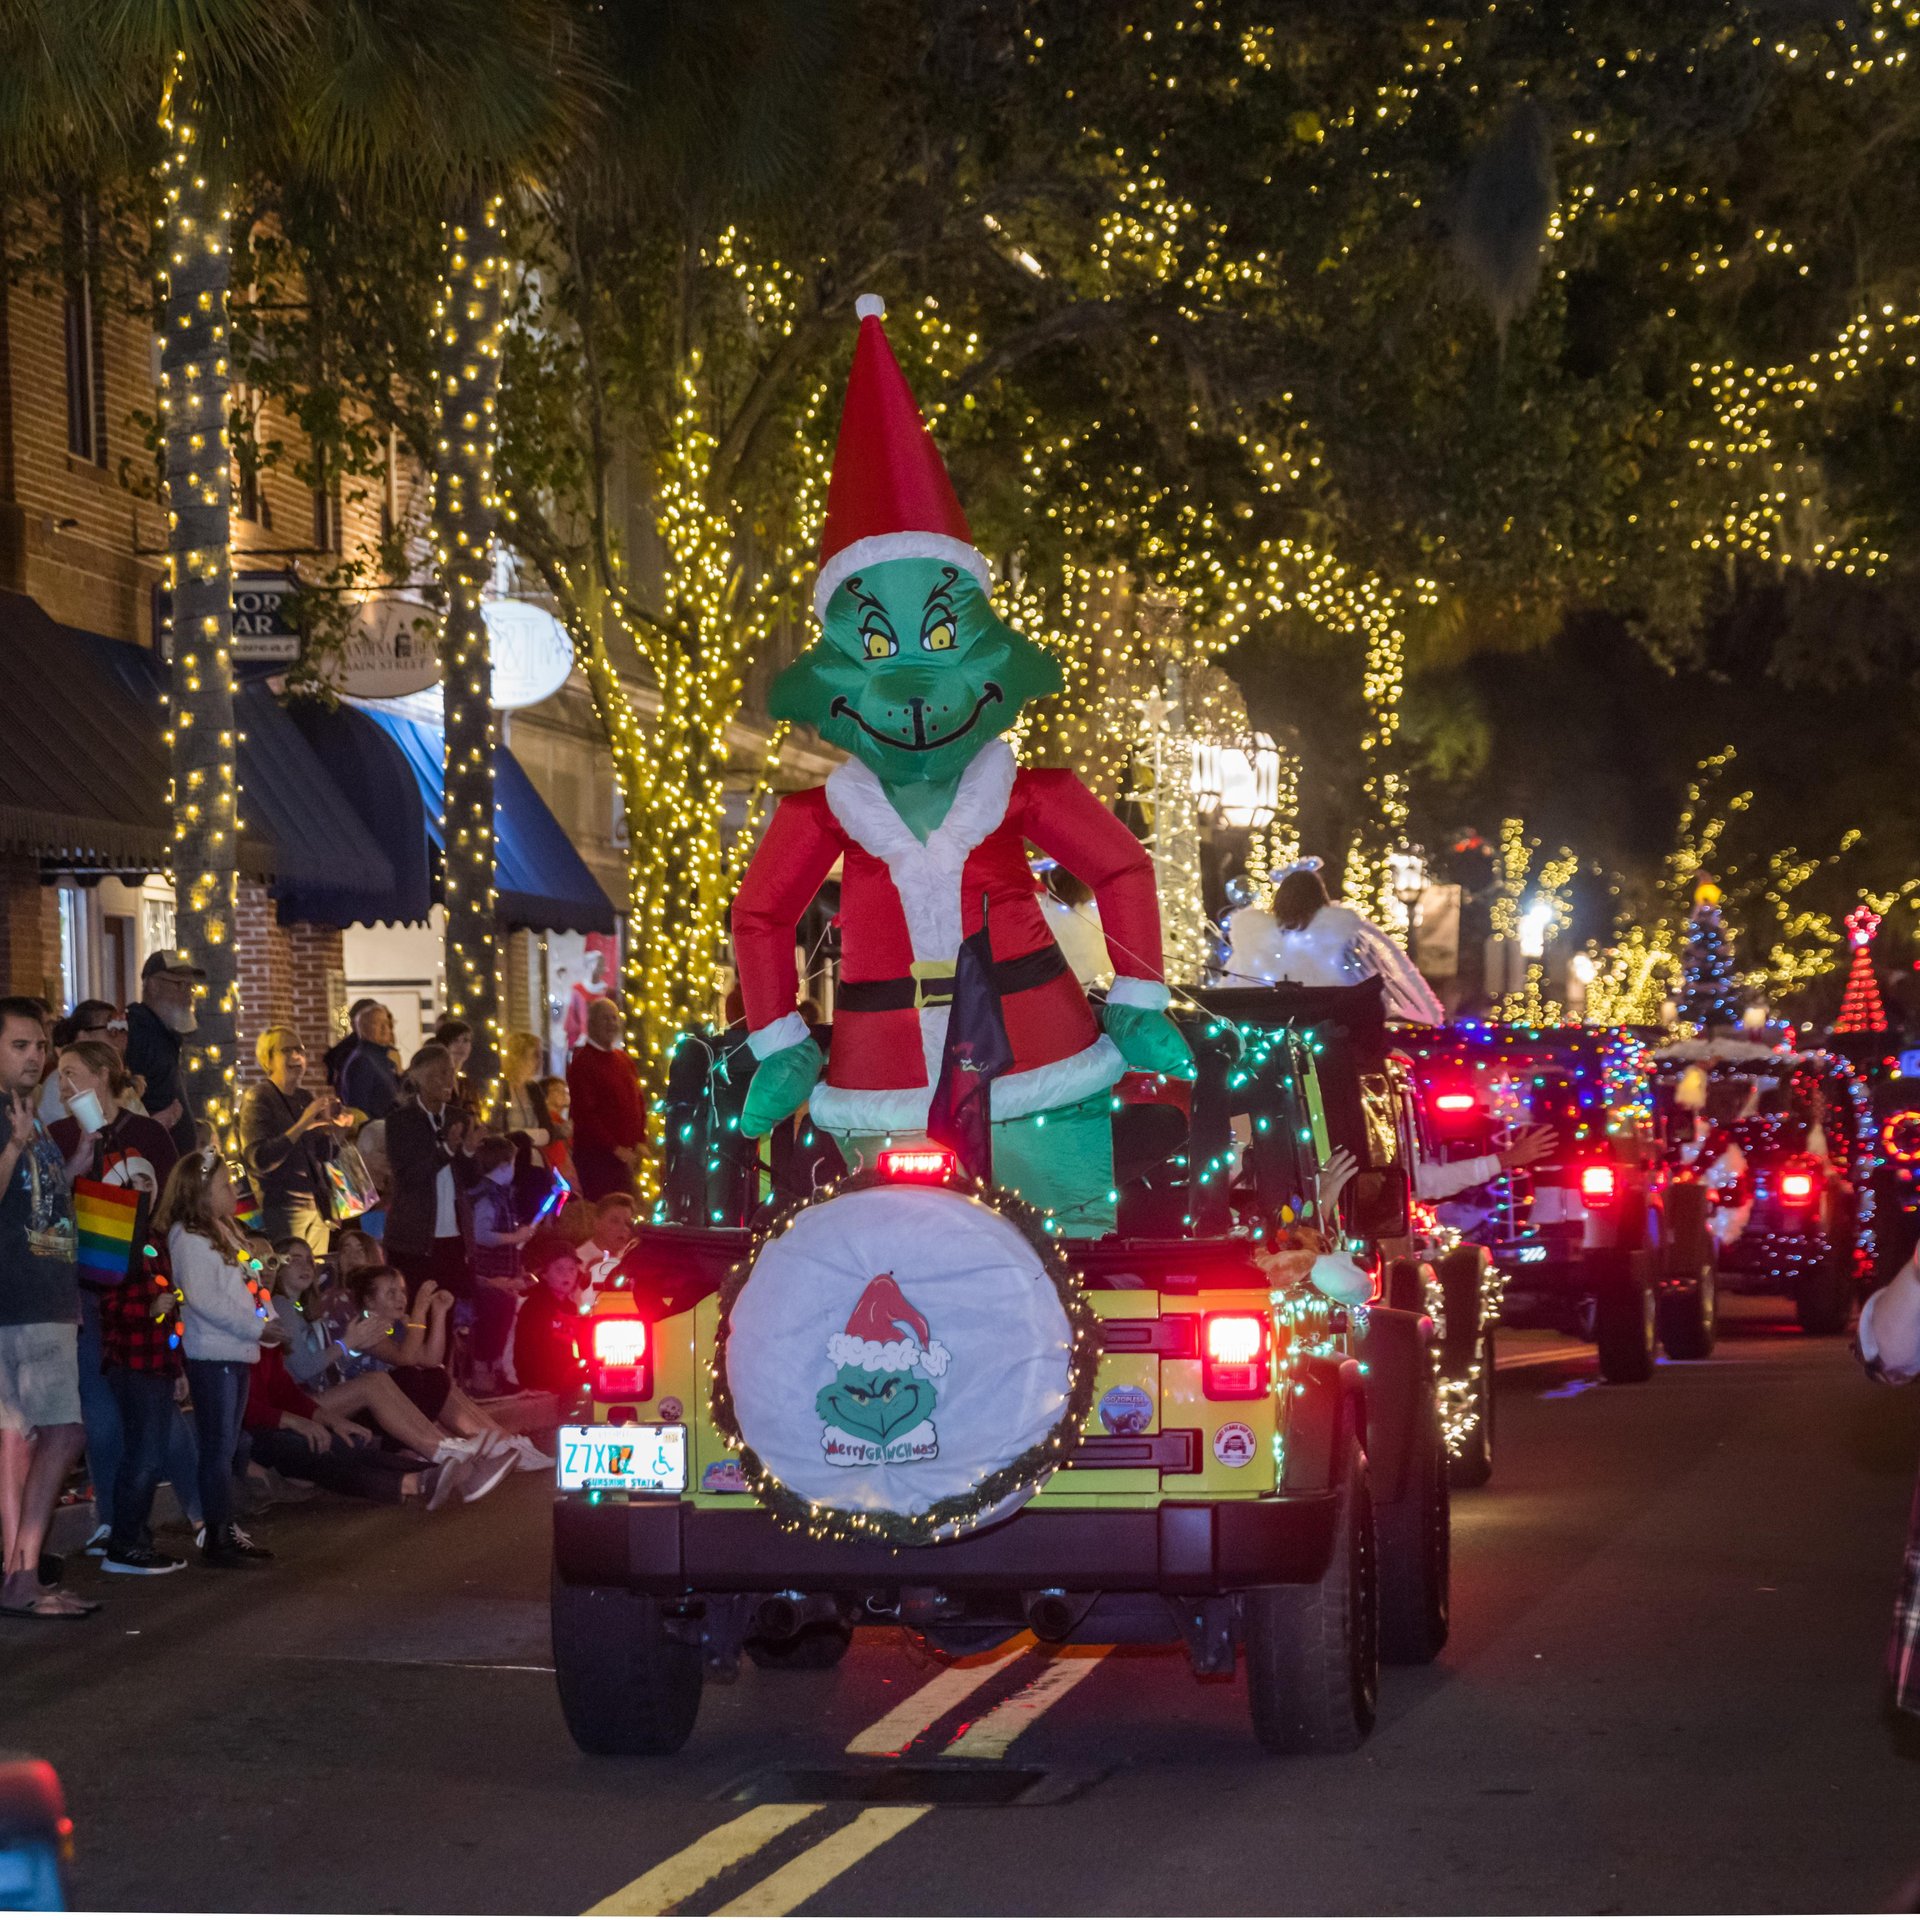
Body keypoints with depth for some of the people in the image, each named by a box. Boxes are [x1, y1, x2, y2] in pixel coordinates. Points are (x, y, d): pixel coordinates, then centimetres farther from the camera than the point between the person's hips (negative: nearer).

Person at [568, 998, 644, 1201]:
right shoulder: (583, 1062, -7)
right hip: (596, 1154, -7)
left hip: (626, 1155, 7)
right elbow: (585, 1113, -13)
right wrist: (615, 1148, -15)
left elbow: (639, 1102, 21)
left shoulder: (625, 1060, 16)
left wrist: (641, 1142, 6)